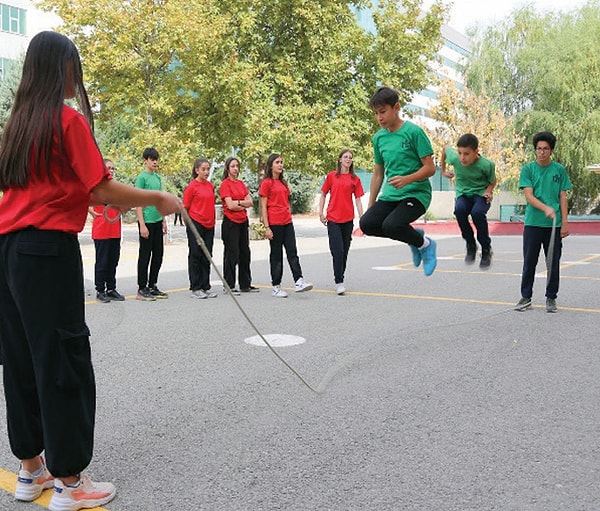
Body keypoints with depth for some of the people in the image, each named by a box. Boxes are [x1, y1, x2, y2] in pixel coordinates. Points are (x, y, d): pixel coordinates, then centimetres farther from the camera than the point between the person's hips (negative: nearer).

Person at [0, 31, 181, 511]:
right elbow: (103, 190, -13)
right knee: (64, 361, -1)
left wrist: (104, 201, 25)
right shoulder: (68, 119, -10)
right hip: (48, 251, -8)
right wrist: (159, 199, -2)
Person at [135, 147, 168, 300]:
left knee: (158, 255, 12)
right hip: (147, 221, -8)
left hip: (157, 221, 8)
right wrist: (142, 225, -17)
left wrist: (164, 220, 16)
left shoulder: (158, 177, 13)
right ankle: (142, 289, 7)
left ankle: (152, 286, 23)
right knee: (145, 256, -1)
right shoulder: (142, 178, -9)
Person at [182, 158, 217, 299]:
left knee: (207, 256, 9)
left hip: (209, 225, 6)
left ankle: (206, 287, 17)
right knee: (195, 255, 0)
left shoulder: (210, 186, 10)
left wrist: (212, 220, 13)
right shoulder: (192, 186, -8)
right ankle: (195, 288, 7)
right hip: (195, 224, -6)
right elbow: (185, 208, -4)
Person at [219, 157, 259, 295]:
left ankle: (245, 284, 20)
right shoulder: (225, 184, -7)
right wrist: (244, 204, -3)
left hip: (243, 222, 7)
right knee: (231, 254, -5)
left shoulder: (241, 183, 14)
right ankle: (229, 286, 3)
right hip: (230, 222, -7)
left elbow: (250, 202, 7)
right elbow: (230, 205, -16)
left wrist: (238, 203, -9)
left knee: (245, 253, 11)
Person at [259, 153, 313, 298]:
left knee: (292, 252, -3)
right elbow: (263, 207, -8)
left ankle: (299, 281, -9)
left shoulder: (283, 182, 16)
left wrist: (289, 217, 15)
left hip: (287, 222, 6)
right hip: (274, 223, -6)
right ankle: (276, 287, 7)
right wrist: (267, 227, -13)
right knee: (276, 254, 0)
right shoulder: (266, 183, -4)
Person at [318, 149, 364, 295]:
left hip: (348, 219, 2)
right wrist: (321, 213, 1)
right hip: (333, 219, -2)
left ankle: (339, 278, 23)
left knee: (344, 251, 9)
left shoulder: (355, 179, 7)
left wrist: (362, 218, -2)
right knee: (337, 251, -10)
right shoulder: (331, 176, 4)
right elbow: (323, 195, 9)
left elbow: (358, 199, 6)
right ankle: (339, 282, -7)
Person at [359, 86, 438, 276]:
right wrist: (370, 206, 15)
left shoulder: (413, 132, -9)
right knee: (367, 223, -16)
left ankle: (424, 244, 3)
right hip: (390, 195, 6)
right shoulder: (378, 138, 9)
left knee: (391, 225, -30)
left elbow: (430, 168, -11)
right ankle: (414, 236, 6)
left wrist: (406, 179, -28)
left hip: (416, 193, -6)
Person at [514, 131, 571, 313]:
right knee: (529, 262, 4)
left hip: (554, 225, 1)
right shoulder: (528, 169, 1)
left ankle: (551, 298, 18)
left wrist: (565, 222, -1)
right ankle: (526, 297, 15)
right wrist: (546, 208, -25)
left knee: (553, 263, 6)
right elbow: (528, 195, -8)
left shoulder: (559, 170, 5)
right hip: (532, 223, -1)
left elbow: (563, 197, 6)